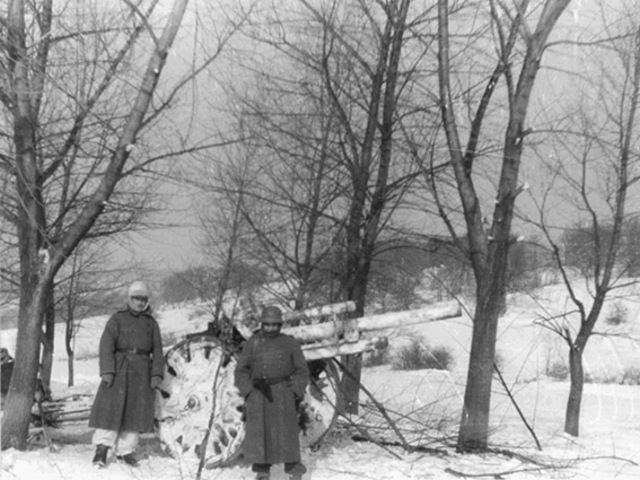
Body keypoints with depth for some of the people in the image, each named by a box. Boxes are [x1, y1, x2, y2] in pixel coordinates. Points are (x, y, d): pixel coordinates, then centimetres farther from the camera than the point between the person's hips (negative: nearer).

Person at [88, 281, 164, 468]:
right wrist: (107, 370, -16)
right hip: (119, 368, -3)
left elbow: (157, 351, 8)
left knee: (136, 410, 3)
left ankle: (125, 450, 12)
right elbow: (106, 345, -5)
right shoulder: (118, 319, 3)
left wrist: (157, 374, -3)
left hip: (142, 371, 3)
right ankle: (102, 449, -3)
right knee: (111, 407, -8)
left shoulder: (151, 323, 11)